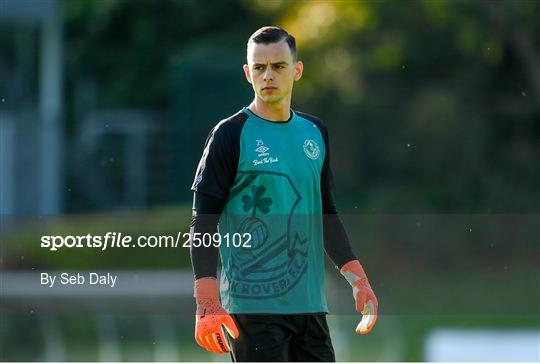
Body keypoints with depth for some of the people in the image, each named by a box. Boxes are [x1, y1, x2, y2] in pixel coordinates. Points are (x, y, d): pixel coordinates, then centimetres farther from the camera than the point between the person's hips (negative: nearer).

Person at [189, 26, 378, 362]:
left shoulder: (315, 133, 13)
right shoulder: (230, 134, -4)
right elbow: (203, 223, -7)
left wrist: (358, 279, 13)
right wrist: (208, 305, -15)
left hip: (310, 305, 6)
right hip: (253, 306, -6)